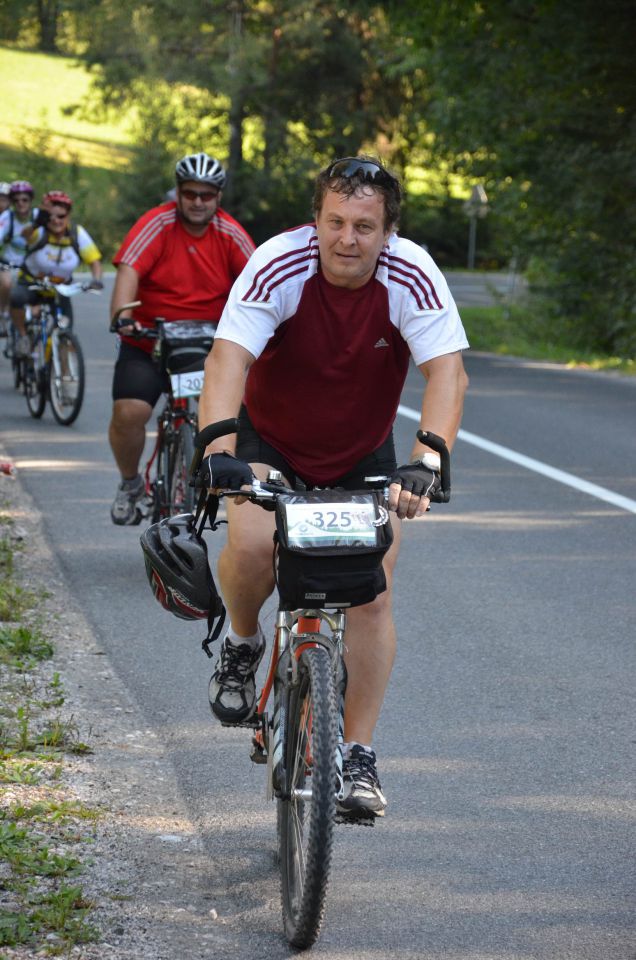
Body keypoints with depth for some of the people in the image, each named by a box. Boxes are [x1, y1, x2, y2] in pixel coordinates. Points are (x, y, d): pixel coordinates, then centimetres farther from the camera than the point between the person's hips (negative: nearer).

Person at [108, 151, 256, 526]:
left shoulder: (230, 234, -3)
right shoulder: (157, 224, -11)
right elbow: (129, 271, -21)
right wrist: (121, 318, -37)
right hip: (147, 344, -2)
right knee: (129, 412, -19)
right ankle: (130, 484, 10)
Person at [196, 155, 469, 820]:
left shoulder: (412, 277, -24)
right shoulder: (280, 265, -27)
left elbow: (447, 372, -33)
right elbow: (228, 359, -35)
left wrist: (426, 462, -49)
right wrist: (217, 451, -51)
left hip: (363, 455, 1)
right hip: (271, 443, -1)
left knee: (372, 596, -9)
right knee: (251, 545, -28)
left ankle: (358, 756, 3)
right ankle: (242, 644, 6)